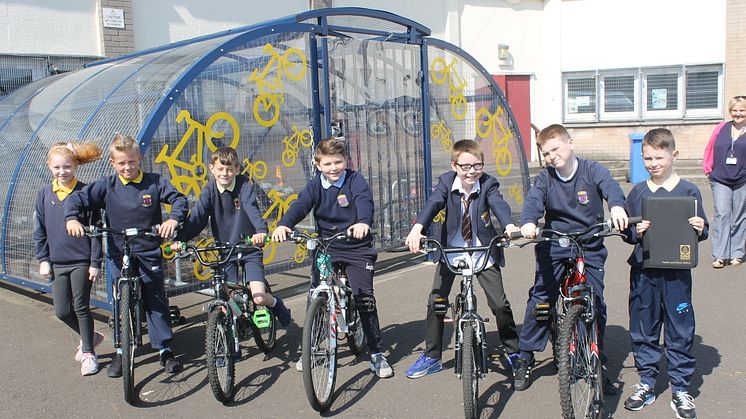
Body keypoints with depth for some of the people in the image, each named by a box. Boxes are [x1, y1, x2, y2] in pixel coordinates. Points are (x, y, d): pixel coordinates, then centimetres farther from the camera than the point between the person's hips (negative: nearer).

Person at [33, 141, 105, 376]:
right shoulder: (44, 194, 3)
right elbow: (39, 231, 10)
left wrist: (95, 263, -8)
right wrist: (43, 259, 4)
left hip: (81, 261, -4)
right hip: (57, 263, 4)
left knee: (81, 307, 0)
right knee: (62, 311, 6)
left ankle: (88, 352, 17)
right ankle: (90, 337, 31)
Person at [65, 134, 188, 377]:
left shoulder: (154, 182, -3)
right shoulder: (106, 186, 0)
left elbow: (179, 199, -7)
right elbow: (76, 199, 0)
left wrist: (174, 219, -26)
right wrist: (71, 219, -20)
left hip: (150, 254, -1)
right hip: (120, 254, 1)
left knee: (156, 301, 3)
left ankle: (165, 349, 13)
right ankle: (121, 352, 22)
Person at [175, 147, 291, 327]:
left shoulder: (244, 186, -11)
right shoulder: (210, 190, -3)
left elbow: (252, 209, -27)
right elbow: (197, 216, -14)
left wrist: (261, 230, -47)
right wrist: (181, 238, -31)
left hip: (248, 247, -3)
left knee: (259, 298, -12)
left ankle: (276, 303, 22)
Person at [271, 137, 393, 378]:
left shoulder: (355, 180, -7)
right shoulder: (316, 185, 1)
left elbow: (364, 201, -25)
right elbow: (300, 205, -15)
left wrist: (363, 222, -48)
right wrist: (284, 225, -35)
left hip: (357, 248, -3)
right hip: (326, 248, 3)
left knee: (365, 299, -7)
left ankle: (376, 354, 6)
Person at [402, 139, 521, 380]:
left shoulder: (488, 184, -13)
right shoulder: (446, 182, -11)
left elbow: (498, 204, -32)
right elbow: (433, 204, -28)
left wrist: (509, 227, -55)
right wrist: (417, 229, -48)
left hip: (484, 253, -1)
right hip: (451, 252, 1)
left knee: (500, 304, -3)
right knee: (435, 302, -1)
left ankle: (514, 353, 21)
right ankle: (431, 357, 15)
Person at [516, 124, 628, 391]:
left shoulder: (592, 170, -6)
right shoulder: (545, 178, -2)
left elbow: (610, 186, -25)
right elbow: (533, 201, -18)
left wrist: (616, 206, -48)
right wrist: (528, 223, -41)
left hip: (590, 247, 0)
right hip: (553, 246, 1)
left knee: (595, 303, 0)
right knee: (540, 299, -3)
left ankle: (596, 361, 20)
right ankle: (525, 358, 10)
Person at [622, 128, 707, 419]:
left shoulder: (688, 191, -1)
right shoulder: (638, 192, 4)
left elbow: (701, 230, 5)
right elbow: (625, 231, 8)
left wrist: (700, 229, -16)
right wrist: (635, 232, -13)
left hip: (676, 272, -2)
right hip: (643, 271, 2)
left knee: (680, 332, 4)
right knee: (643, 331, 10)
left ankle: (681, 391, 19)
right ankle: (646, 384, 25)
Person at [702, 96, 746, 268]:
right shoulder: (721, 128, 8)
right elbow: (709, 149, 12)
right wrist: (708, 170, 7)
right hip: (720, 181, 1)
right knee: (721, 215, -7)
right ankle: (720, 256, -8)